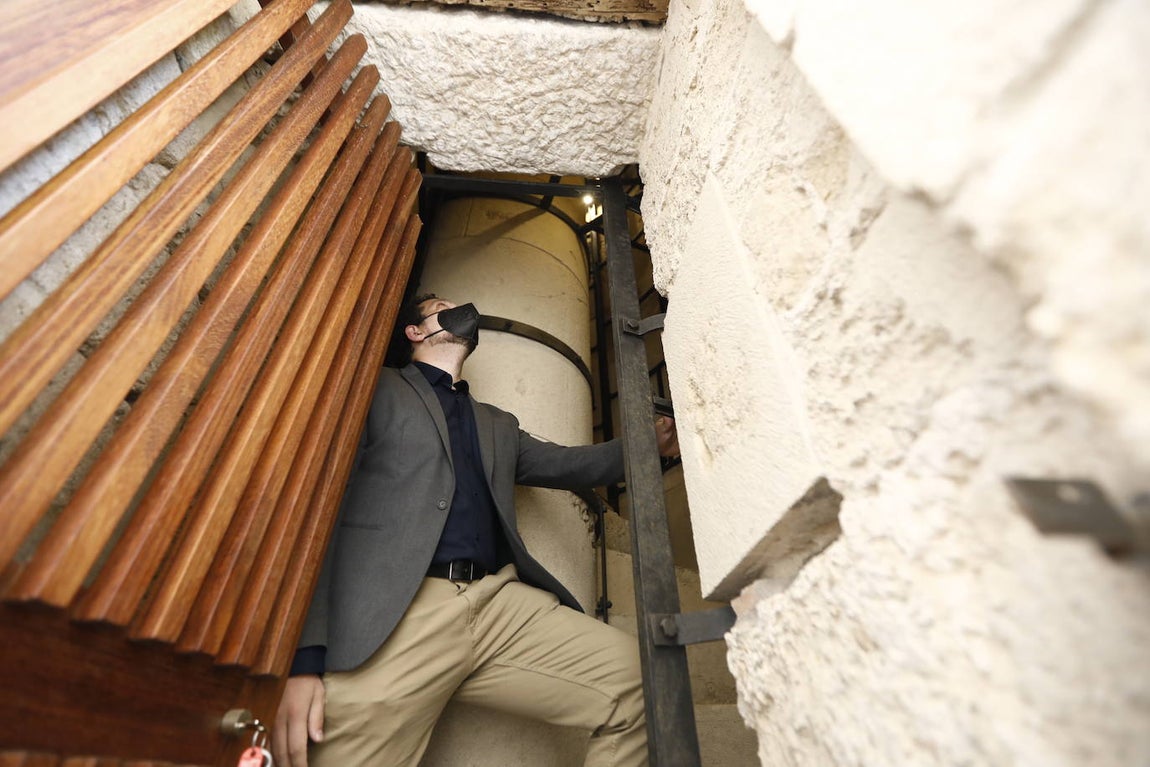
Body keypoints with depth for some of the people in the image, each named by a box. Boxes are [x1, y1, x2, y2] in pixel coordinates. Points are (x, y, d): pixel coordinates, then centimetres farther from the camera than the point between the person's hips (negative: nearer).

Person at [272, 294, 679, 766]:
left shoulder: (498, 426, 27)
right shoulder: (376, 388, 10)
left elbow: (568, 465, 22)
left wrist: (653, 443, 9)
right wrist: (304, 657, -10)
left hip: (497, 603, 5)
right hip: (396, 616, -4)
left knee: (636, 678, -8)